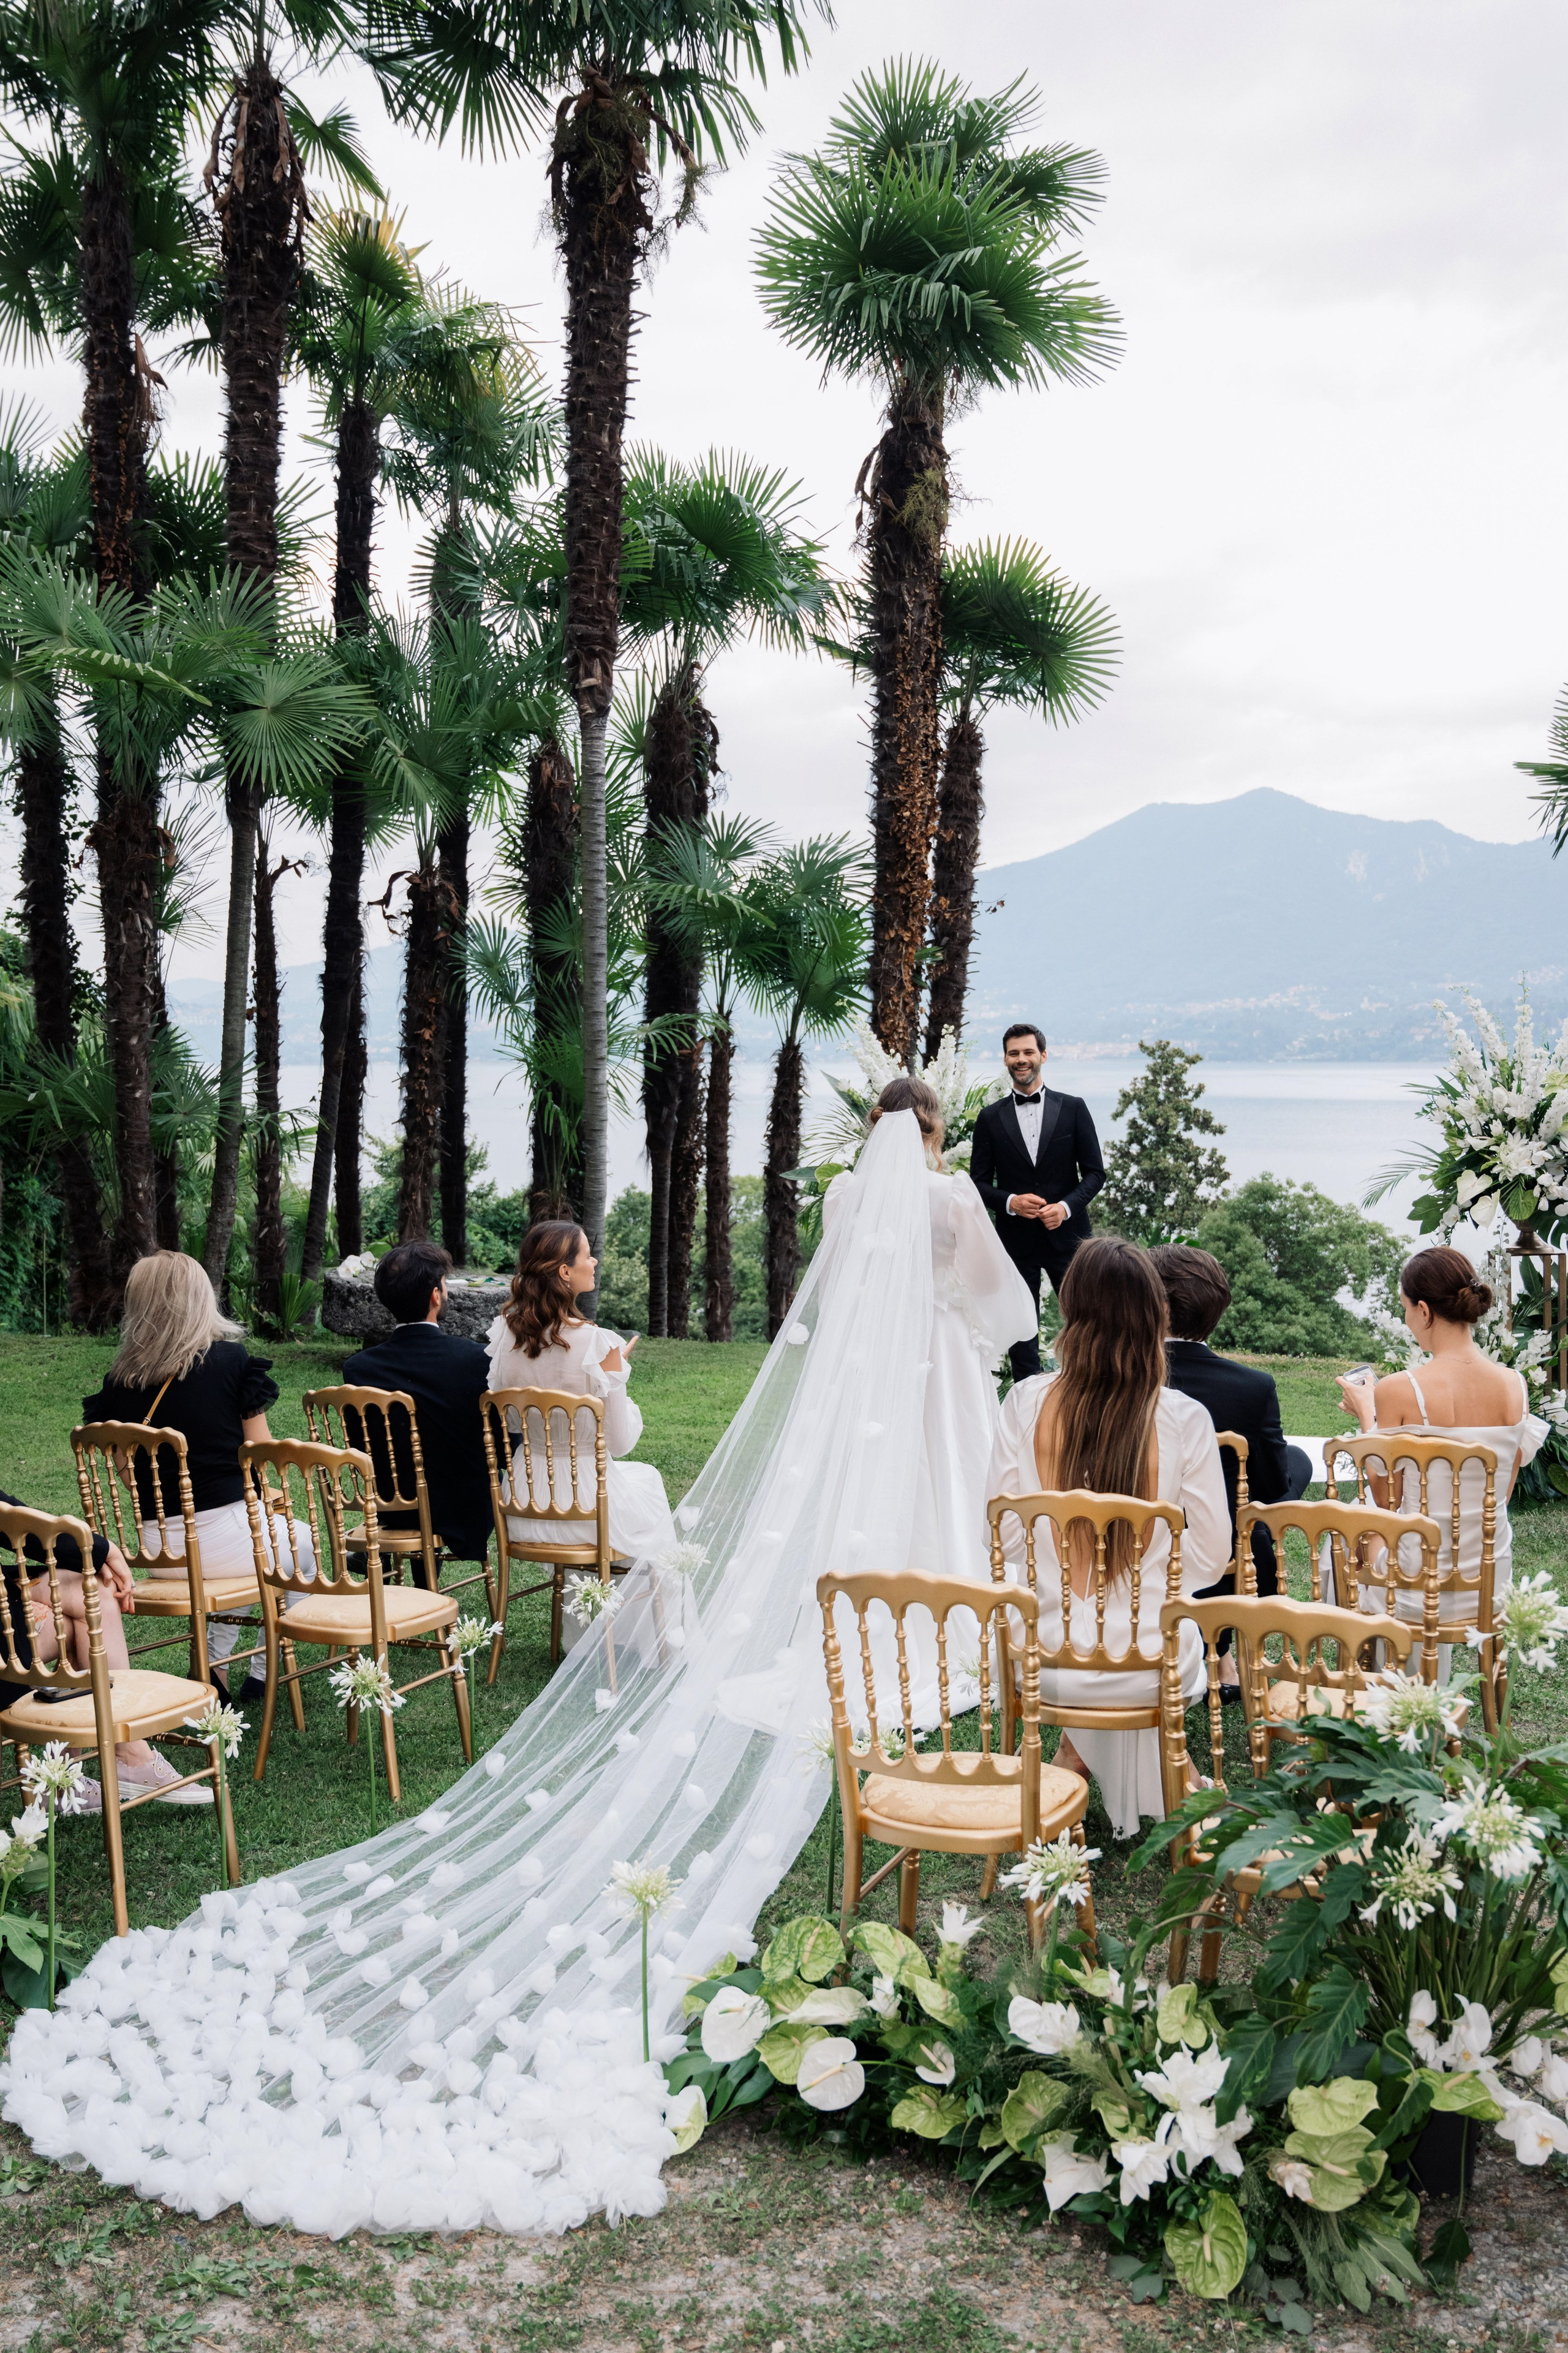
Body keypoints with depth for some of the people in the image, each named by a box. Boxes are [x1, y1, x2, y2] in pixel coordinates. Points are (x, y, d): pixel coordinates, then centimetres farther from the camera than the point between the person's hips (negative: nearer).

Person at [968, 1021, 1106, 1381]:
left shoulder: (1073, 1108, 4)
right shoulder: (991, 1118, 5)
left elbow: (1095, 1172, 2)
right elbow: (980, 1182, 5)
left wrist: (1067, 1206, -15)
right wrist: (1010, 1202, -15)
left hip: (1067, 1234, 0)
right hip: (1016, 1240, 1)